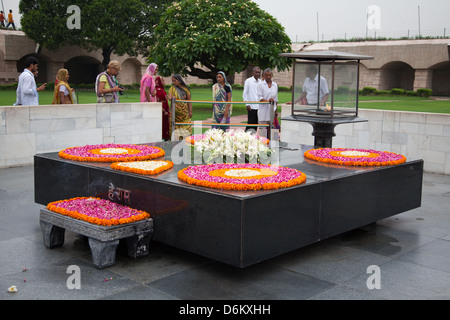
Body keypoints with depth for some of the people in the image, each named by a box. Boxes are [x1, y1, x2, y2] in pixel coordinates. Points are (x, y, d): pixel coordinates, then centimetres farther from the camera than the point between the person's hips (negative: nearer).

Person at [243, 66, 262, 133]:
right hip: (251, 106, -4)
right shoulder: (248, 81, -1)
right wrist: (247, 104, -7)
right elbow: (244, 94, -1)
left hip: (259, 106, 4)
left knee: (257, 123, 6)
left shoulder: (261, 82, 10)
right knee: (250, 123, -5)